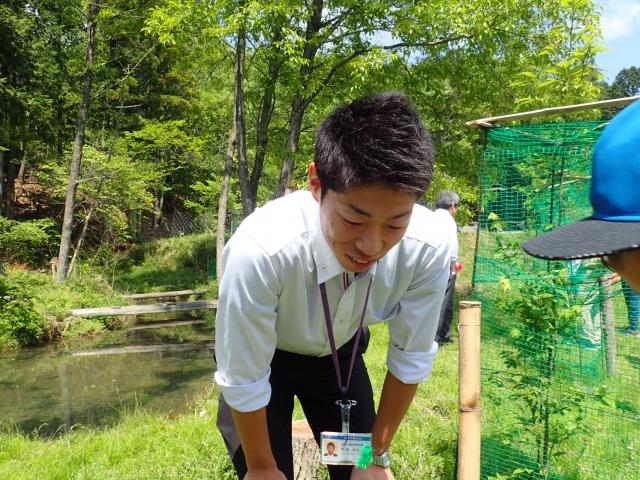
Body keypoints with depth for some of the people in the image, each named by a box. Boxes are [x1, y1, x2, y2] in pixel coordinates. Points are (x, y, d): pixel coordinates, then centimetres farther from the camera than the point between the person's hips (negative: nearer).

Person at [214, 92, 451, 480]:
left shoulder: (428, 248, -30)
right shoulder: (259, 251, -40)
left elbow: (411, 359, -15)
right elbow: (244, 383, -26)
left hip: (341, 354, 2)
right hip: (264, 359, -2)